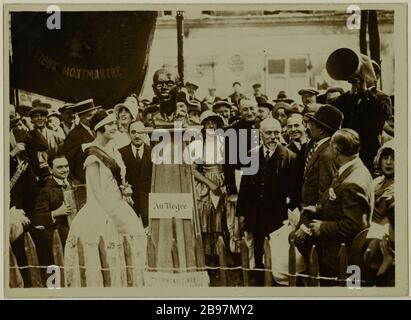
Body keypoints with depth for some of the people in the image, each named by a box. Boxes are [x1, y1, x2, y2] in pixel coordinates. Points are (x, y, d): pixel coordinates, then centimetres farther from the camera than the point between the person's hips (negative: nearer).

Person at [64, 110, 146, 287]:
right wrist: (115, 214, -17)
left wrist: (125, 190, 3)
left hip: (118, 206, 7)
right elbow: (96, 189, -14)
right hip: (101, 209, -7)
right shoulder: (93, 153, -10)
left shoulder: (113, 150, 13)